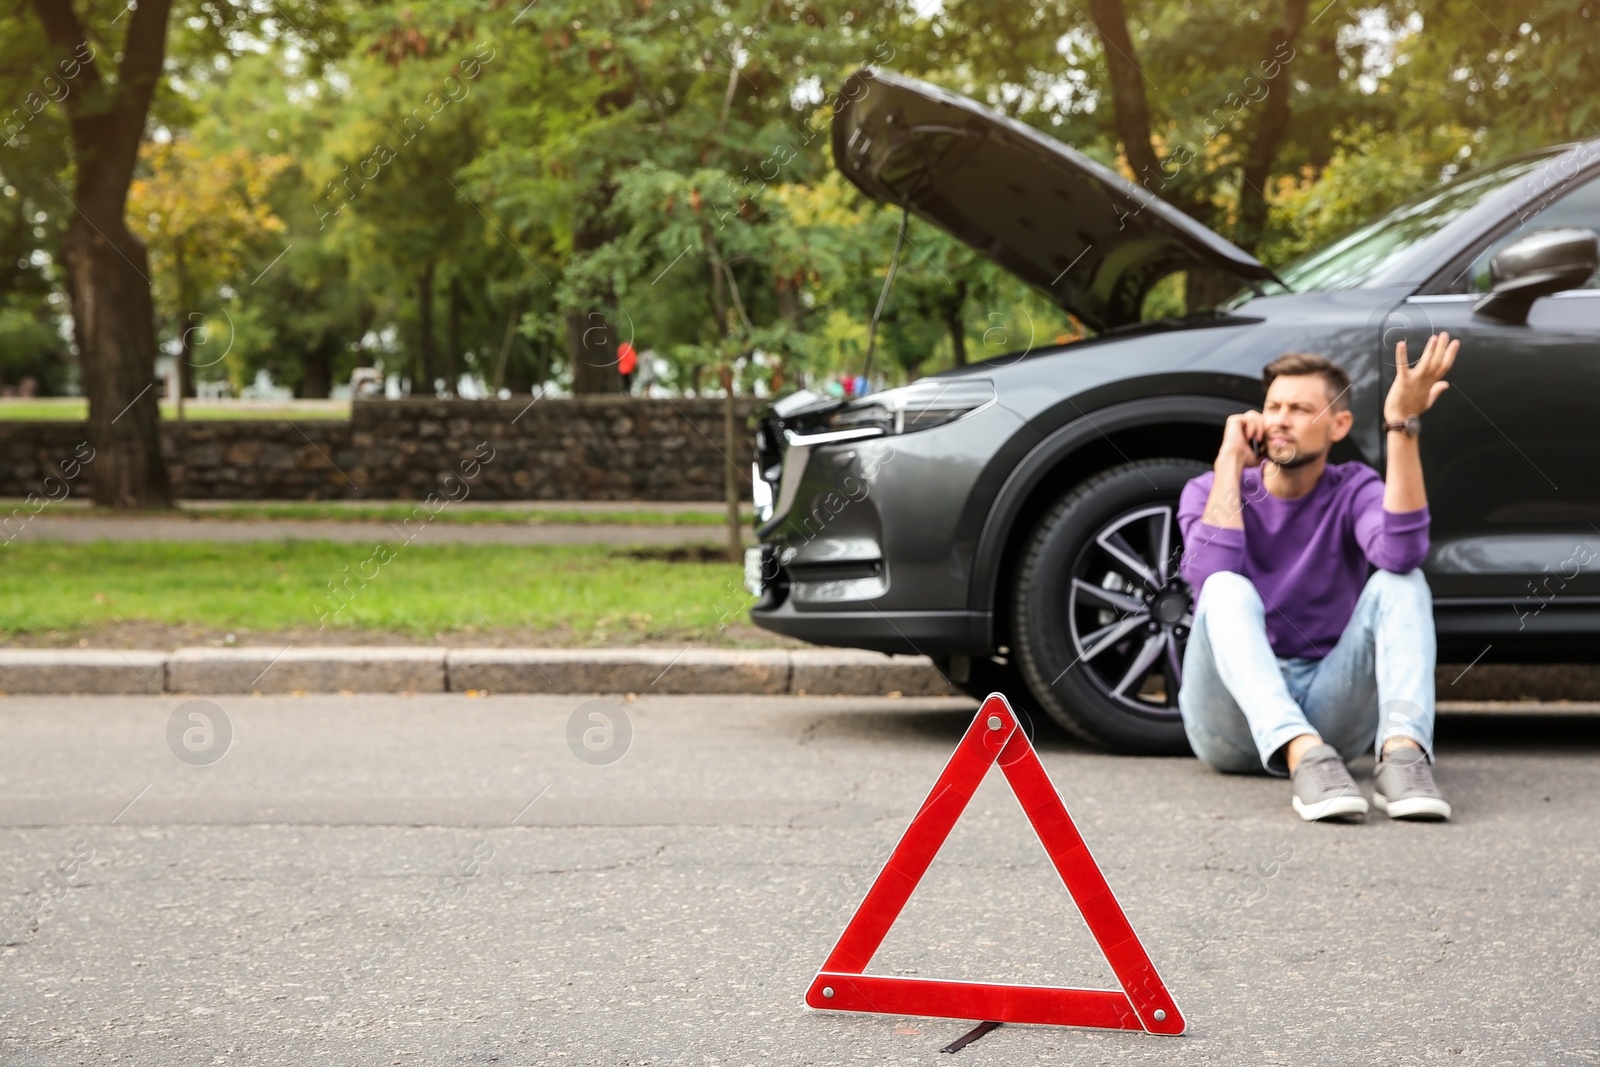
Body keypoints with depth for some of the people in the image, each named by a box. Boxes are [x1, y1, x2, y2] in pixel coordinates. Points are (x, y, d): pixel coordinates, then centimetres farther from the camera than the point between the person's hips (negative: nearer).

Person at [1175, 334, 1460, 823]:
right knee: (1228, 590, -29)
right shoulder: (1209, 490, 2)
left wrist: (1402, 425, -27)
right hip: (1234, 722, -1)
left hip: (1330, 713, 1)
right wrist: (1229, 460, -14)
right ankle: (1304, 757, -51)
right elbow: (1209, 572, -22)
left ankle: (1402, 752, -41)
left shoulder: (1354, 490, 2)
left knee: (1401, 582, -19)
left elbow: (1401, 553, -23)